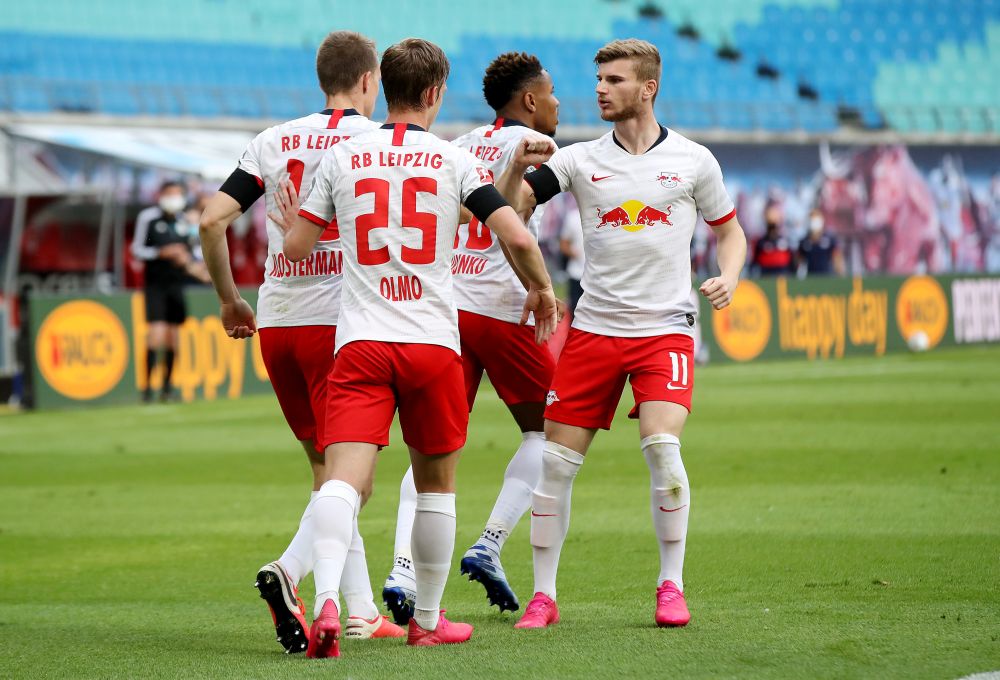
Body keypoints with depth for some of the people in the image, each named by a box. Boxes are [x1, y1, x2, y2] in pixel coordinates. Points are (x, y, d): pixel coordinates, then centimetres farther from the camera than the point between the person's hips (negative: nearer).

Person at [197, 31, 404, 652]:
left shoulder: (274, 142, 11)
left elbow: (213, 219, 4)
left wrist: (229, 300, 15)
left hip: (275, 322, 5)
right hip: (339, 321, -5)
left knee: (327, 472, 14)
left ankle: (361, 611, 15)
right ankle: (289, 572, -29)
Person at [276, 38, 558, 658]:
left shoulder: (342, 157, 7)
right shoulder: (454, 160, 2)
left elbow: (296, 246, 10)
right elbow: (517, 238, -6)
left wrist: (292, 222, 35)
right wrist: (542, 290, 13)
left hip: (360, 340, 1)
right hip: (433, 342, -1)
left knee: (344, 477, -11)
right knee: (436, 484, 17)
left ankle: (327, 603, -35)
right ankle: (428, 620, 26)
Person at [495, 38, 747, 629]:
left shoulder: (693, 160, 3)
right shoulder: (580, 160, 4)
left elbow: (730, 231, 14)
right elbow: (508, 211, -2)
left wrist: (728, 279, -6)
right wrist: (518, 166, -21)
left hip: (665, 329, -2)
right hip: (595, 329, 2)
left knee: (662, 447, -21)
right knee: (556, 461, -2)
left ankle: (671, 586, -5)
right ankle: (543, 596, 11)